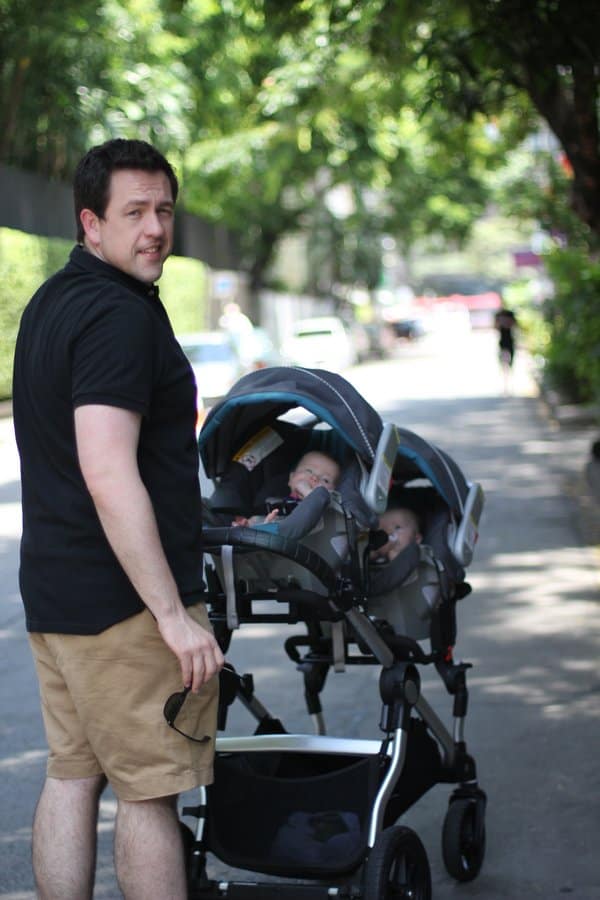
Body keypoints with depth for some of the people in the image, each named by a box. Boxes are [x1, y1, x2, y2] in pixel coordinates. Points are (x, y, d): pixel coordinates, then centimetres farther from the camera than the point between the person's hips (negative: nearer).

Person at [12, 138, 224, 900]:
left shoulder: (51, 302, 15)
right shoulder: (119, 315, -17)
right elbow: (109, 477, -26)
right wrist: (174, 615, -24)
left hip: (53, 593, 10)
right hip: (124, 601, -10)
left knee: (72, 776, 13)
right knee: (149, 789, -2)